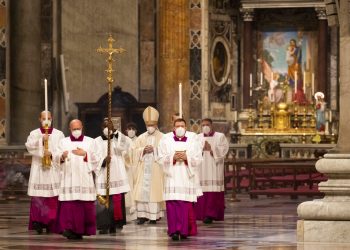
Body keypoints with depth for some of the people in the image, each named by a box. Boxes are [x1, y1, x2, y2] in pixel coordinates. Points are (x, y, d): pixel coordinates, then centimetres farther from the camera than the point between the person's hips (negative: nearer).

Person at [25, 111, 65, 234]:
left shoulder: (59, 134, 10)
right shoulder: (34, 134, 10)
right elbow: (29, 145, -8)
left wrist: (52, 154, -14)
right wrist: (41, 140, -21)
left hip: (54, 171, 0)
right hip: (38, 171, 0)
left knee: (53, 199, -6)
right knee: (38, 198, -6)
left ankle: (51, 225, -3)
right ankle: (38, 224, -4)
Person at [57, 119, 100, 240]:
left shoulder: (90, 142, 11)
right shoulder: (63, 142, 13)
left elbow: (95, 159, 6)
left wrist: (84, 154, -10)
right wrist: (62, 157, -16)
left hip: (84, 179, 0)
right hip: (69, 179, 0)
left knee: (85, 205, -5)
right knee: (69, 204, -12)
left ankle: (82, 229, 2)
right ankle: (69, 228, -16)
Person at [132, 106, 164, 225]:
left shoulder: (162, 137, 2)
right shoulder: (141, 138, 14)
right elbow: (135, 151, 7)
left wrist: (154, 150, -16)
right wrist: (143, 150, -10)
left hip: (156, 169, -3)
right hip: (143, 169, 3)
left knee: (154, 191, -6)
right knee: (142, 191, -4)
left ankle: (154, 216, -3)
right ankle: (142, 215, -1)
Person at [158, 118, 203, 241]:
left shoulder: (193, 142, 10)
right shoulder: (165, 141, 9)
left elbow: (198, 159, 4)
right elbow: (161, 158, 3)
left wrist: (186, 157, -12)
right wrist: (173, 157, -13)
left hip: (187, 179, 0)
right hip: (172, 178, 0)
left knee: (186, 206, -4)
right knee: (172, 204, -8)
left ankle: (185, 230, 1)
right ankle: (174, 230, -9)